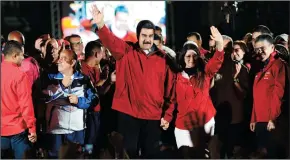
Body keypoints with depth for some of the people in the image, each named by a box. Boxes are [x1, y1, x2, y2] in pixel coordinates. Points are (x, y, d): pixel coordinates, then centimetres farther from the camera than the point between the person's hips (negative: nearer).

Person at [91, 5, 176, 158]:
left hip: (153, 116, 2)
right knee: (128, 152, 3)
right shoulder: (126, 51, 0)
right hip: (128, 113, -2)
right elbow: (111, 41, -19)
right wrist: (100, 25, -39)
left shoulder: (162, 58, 4)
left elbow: (169, 88, 5)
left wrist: (167, 115, 3)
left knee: (151, 153, 10)